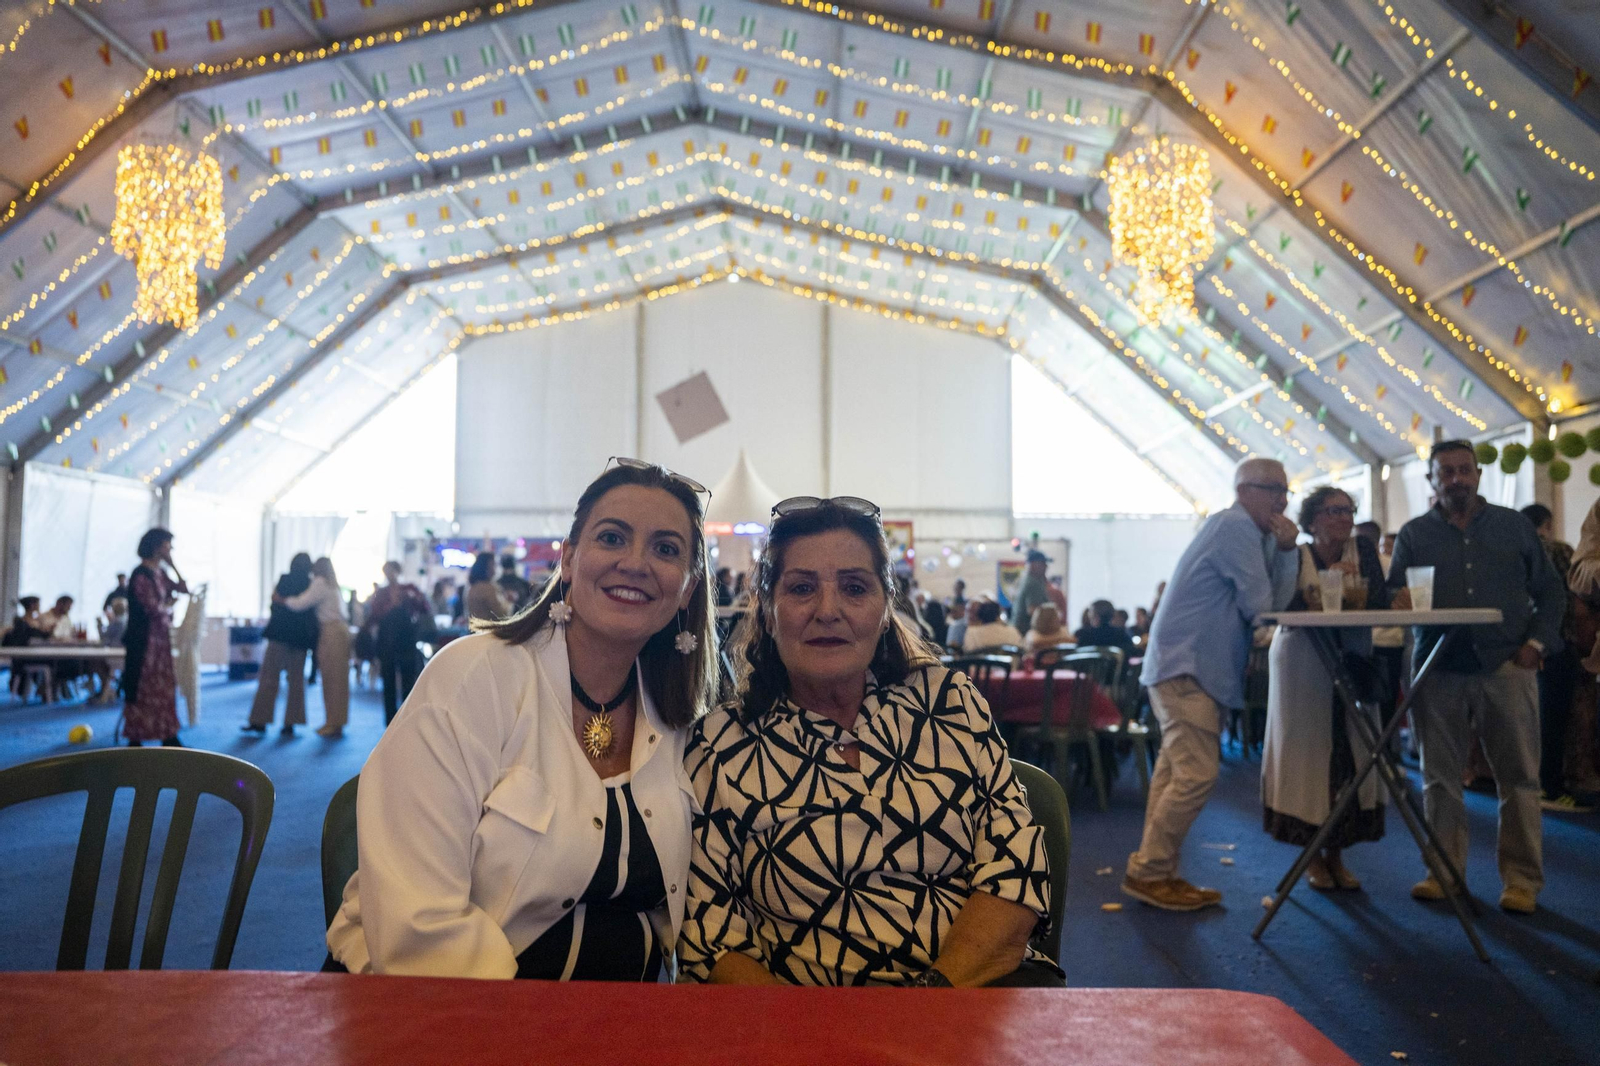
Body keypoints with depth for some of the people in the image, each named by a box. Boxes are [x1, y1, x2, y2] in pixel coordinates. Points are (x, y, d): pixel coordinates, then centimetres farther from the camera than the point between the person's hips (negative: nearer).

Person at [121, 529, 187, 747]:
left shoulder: (160, 573, 11)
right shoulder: (141, 575, -16)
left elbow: (184, 589, 13)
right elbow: (154, 609, -21)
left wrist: (172, 565, 6)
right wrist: (170, 604, 0)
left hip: (161, 641, 9)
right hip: (144, 641, -9)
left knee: (165, 688, 11)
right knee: (141, 690, -1)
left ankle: (168, 738, 17)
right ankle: (135, 740, 8)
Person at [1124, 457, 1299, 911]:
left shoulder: (1252, 533, 18)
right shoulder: (1236, 527, -13)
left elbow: (1277, 600, 9)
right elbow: (1260, 608, -14)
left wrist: (1286, 549, -2)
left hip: (1185, 667, 11)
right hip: (1185, 667, -11)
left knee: (1176, 771, 13)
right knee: (1196, 773, -11)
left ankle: (1154, 872, 20)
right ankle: (1149, 872, -3)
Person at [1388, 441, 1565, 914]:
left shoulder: (1514, 525, 10)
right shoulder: (1414, 534, 9)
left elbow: (1551, 590, 9)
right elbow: (1393, 593, 1)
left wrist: (1537, 642, -4)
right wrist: (1399, 599, -23)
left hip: (1506, 666, 0)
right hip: (1438, 670, 1)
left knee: (1519, 777, 3)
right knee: (1440, 776, 7)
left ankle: (1522, 879, 12)